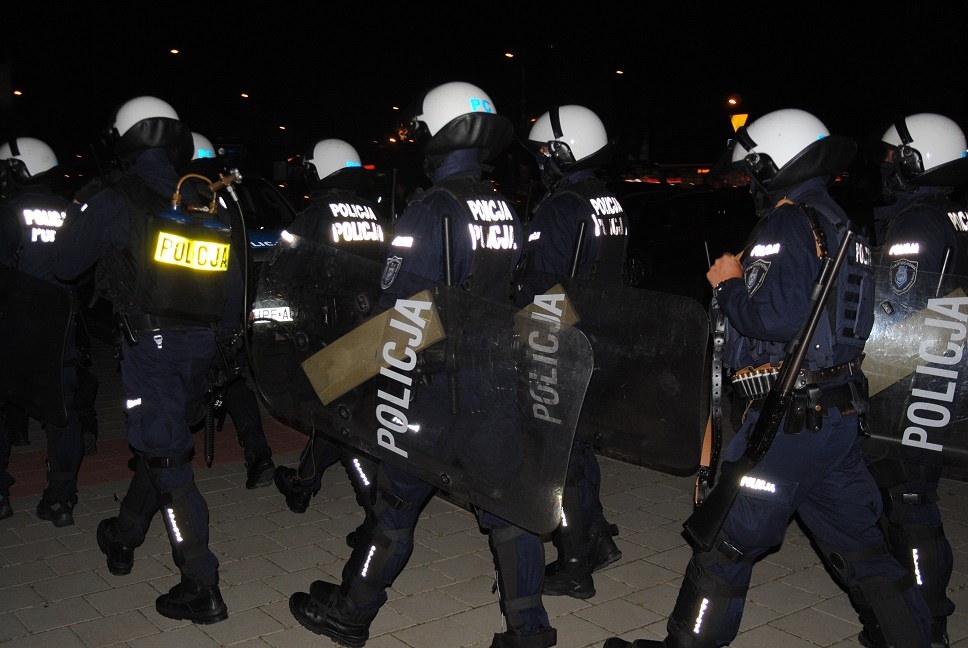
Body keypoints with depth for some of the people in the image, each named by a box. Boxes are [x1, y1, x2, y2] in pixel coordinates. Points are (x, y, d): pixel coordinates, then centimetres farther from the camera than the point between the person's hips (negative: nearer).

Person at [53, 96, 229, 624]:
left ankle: (201, 589, -1)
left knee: (166, 459, -2)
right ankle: (123, 538, 43)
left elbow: (65, 266, 5)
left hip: (150, 343, -5)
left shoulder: (113, 199, -6)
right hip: (201, 340, 5)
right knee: (160, 442, 22)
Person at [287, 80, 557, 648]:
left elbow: (401, 306, -16)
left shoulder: (430, 211, -16)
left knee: (397, 500, 9)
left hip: (438, 387, -5)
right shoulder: (510, 211, 4)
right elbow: (520, 295, 11)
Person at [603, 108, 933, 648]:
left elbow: (775, 317, -24)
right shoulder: (842, 224, 15)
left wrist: (729, 283, -8)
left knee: (726, 539, 4)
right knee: (859, 542, 17)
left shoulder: (788, 223, -13)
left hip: (788, 418, -9)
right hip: (842, 412, 9)